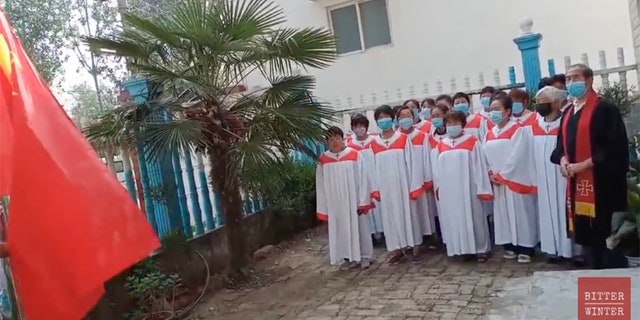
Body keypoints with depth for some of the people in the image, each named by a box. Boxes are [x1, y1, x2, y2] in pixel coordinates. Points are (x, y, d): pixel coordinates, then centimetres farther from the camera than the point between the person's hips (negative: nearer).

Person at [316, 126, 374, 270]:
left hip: (354, 201, -2)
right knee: (341, 229, 10)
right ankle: (349, 257, 24)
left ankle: (364, 256, 23)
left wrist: (363, 202, -8)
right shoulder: (323, 160, -1)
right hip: (335, 203, 2)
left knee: (359, 227, 9)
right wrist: (323, 208, 3)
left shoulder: (355, 155, -7)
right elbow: (320, 185, 4)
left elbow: (362, 179, -5)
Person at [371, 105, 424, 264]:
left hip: (403, 185, -2)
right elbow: (374, 167, 5)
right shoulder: (374, 144, 3)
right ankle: (397, 250, 17)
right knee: (391, 217, 7)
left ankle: (410, 248, 17)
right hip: (385, 187, 2)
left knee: (407, 213, 5)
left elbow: (411, 163, -2)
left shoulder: (403, 138, -1)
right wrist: (375, 190, 2)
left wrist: (413, 186, -6)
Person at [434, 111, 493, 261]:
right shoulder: (441, 145, 8)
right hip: (448, 190, 4)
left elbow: (479, 165, -4)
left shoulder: (472, 141, -2)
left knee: (473, 218, 4)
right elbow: (438, 168, 11)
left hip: (467, 189, -3)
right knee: (453, 219, 8)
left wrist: (481, 189, -6)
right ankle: (459, 248, 19)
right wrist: (438, 186, 7)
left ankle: (480, 249, 16)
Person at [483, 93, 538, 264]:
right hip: (497, 182, 6)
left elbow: (516, 157, -16)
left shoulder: (518, 130, -9)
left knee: (520, 212, -1)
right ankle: (510, 246, 20)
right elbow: (487, 156, 11)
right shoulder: (489, 134, 11)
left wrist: (501, 175, -13)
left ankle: (525, 248, 8)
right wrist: (491, 174, -4)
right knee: (503, 213, 9)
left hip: (515, 179, -6)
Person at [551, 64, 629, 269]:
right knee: (585, 233, 12)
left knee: (603, 234, -3)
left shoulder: (605, 109, -8)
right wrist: (562, 159, -2)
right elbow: (562, 143, 20)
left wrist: (584, 164, -18)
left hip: (600, 182, -7)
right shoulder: (568, 113, 16)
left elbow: (615, 146, -15)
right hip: (576, 183, 7)